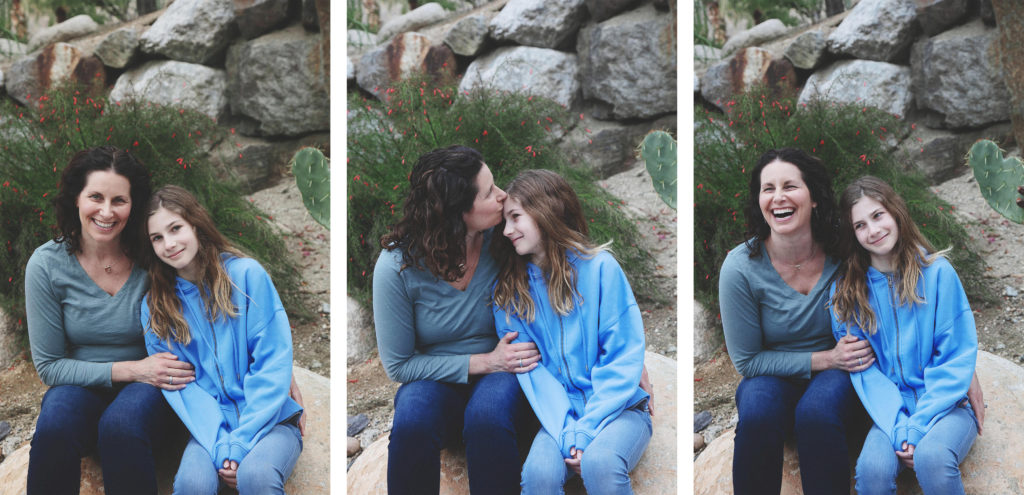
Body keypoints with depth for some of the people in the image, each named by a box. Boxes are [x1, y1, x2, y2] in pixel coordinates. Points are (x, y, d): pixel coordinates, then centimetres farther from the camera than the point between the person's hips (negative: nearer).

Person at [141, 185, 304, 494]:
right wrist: (220, 446, -15)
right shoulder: (155, 307, 7)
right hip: (211, 428, 2)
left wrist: (242, 442, -13)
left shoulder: (246, 274, -1)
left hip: (270, 421, -2)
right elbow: (180, 386, 1)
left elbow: (273, 362, -5)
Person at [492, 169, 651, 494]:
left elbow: (624, 357, -6)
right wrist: (568, 436, -16)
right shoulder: (509, 290, 7)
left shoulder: (599, 267, -3)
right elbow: (532, 372, -1)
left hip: (618, 409, -2)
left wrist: (587, 431, -15)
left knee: (599, 463, -34)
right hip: (561, 415, 2)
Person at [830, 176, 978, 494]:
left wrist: (918, 426, -14)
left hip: (946, 405, -1)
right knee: (872, 469, -31)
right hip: (892, 411, 1)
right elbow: (864, 370, 0)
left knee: (932, 457, -34)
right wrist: (899, 429, -16)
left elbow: (958, 357, -4)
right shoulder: (846, 291, 4)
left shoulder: (936, 272, -1)